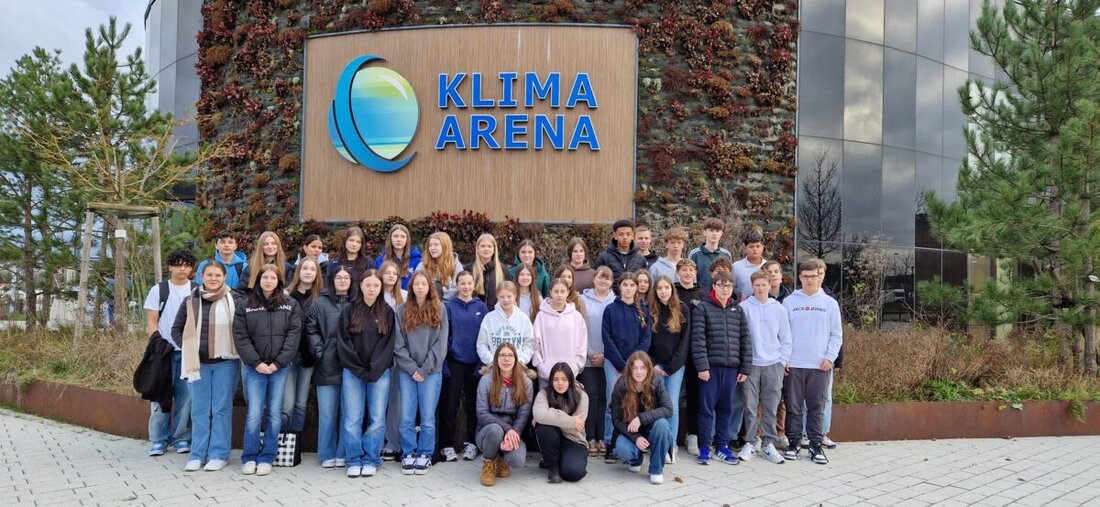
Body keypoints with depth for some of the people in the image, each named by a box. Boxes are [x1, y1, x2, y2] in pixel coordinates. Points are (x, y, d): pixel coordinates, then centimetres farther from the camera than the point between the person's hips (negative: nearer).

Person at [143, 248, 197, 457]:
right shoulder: (158, 290, 9)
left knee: (185, 396, 1)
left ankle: (181, 438, 11)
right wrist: (156, 339, -8)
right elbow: (151, 320, 7)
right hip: (164, 350, 0)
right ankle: (158, 440, 7)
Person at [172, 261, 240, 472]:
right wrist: (188, 349, 2)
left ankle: (219, 454, 10)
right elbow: (176, 329, 13)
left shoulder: (234, 300, -3)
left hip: (225, 362, -3)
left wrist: (236, 351, -6)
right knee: (199, 410, 8)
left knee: (221, 409, 2)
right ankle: (197, 455, 16)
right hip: (198, 363, 3)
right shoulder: (191, 301, 6)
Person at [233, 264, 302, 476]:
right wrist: (256, 363, -9)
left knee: (275, 414, 3)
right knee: (254, 414, -4)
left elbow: (294, 335, -1)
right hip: (254, 368, 0)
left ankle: (266, 458, 12)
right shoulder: (244, 305, 6)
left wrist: (278, 363, -9)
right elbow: (240, 336, 0)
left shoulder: (291, 305, 6)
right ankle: (249, 458, 10)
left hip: (280, 368, 1)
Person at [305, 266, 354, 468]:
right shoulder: (320, 304, 6)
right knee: (327, 413, 4)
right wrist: (319, 351, -7)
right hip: (327, 367, 0)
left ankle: (343, 454, 13)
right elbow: (311, 330, 4)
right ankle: (327, 455, 12)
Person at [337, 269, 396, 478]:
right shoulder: (349, 311, 6)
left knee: (377, 419, 0)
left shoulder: (387, 312, 7)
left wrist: (374, 370, -9)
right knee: (352, 419, -2)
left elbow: (388, 343, 1)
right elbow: (343, 343, 0)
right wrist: (359, 370, -8)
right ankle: (354, 461, 8)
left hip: (380, 373, 0)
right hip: (352, 372, 0)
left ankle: (371, 460, 10)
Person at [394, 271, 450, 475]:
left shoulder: (439, 309, 4)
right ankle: (409, 454, 13)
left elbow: (440, 343, -2)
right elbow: (398, 344, 1)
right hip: (406, 371, 1)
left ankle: (425, 455, 13)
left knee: (428, 417, 0)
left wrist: (424, 369, -8)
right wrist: (412, 369, -8)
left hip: (431, 371, -1)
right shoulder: (402, 311, 6)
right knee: (407, 416, 1)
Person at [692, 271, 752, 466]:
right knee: (707, 408, 2)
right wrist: (702, 366, -14)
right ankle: (704, 448, 11)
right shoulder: (702, 308, -2)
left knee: (726, 408, 10)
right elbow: (698, 340, -8)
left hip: (732, 367, 4)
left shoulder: (738, 310, 10)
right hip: (710, 366, -4)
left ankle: (722, 447, 20)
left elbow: (745, 340, 9)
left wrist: (745, 368, 4)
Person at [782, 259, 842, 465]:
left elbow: (836, 334, 6)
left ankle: (816, 445, 13)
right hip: (793, 364, 0)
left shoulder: (830, 303, 4)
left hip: (820, 365, 0)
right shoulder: (789, 302, 3)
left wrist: (830, 357, -6)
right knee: (793, 406, 5)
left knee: (817, 408, 5)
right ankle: (793, 442, 15)